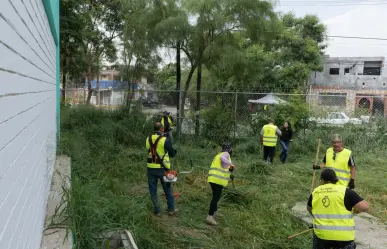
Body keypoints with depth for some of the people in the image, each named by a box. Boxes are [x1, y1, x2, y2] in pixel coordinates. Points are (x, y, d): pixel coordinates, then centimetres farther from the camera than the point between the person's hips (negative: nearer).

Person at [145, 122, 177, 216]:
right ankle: (171, 209, 22)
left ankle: (157, 211, 18)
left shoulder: (148, 139, -1)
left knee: (153, 190, 13)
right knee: (168, 190, 14)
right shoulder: (165, 140, -14)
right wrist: (174, 150, 15)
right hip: (162, 168, -3)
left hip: (151, 168, 3)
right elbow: (172, 154, -6)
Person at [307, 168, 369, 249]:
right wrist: (357, 209, 10)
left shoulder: (315, 192, 5)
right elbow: (364, 207, -12)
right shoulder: (345, 191, -7)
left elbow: (309, 208, 22)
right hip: (342, 236, -2)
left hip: (321, 234, 3)